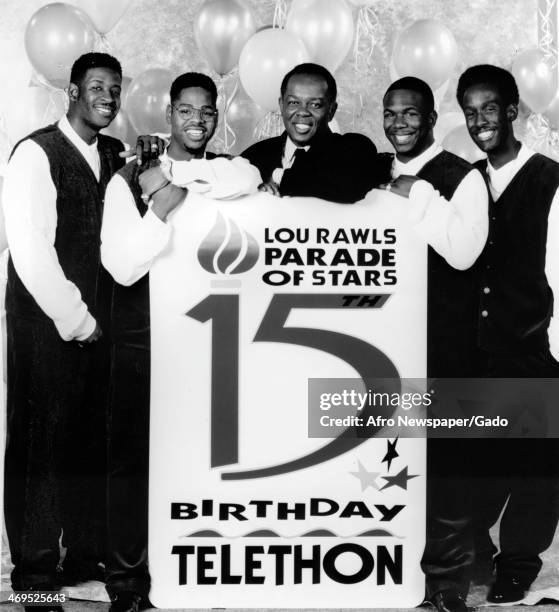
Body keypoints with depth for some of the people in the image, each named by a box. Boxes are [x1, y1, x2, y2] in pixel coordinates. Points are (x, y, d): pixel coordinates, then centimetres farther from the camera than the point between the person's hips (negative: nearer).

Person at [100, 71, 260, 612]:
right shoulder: (130, 180, 0)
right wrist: (164, 207, -17)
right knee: (130, 456, 7)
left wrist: (172, 183, -17)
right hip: (141, 341, -1)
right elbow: (123, 266, -11)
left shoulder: (230, 170, 6)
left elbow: (251, 179, -20)